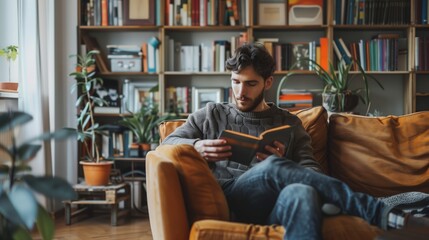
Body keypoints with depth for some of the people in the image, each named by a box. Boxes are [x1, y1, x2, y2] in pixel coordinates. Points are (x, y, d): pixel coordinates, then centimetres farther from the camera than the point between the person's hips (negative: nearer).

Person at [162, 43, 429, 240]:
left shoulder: (288, 123, 21)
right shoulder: (212, 114, 22)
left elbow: (312, 173, 13)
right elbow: (168, 142, 18)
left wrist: (281, 163, -10)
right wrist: (197, 146, -4)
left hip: (274, 208, 1)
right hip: (225, 204, 0)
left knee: (301, 191, -39)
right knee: (274, 168, -34)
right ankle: (379, 213, -33)